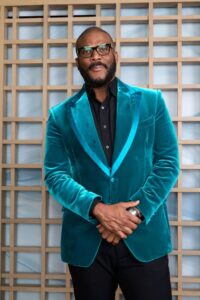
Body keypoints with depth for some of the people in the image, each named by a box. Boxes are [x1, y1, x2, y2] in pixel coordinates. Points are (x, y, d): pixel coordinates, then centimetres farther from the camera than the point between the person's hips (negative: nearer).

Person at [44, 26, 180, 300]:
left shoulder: (151, 102, 5)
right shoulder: (61, 115, 5)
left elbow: (168, 162, 1)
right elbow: (54, 174, -1)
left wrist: (135, 212, -11)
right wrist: (98, 209, -16)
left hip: (145, 238, 0)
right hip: (86, 242, 1)